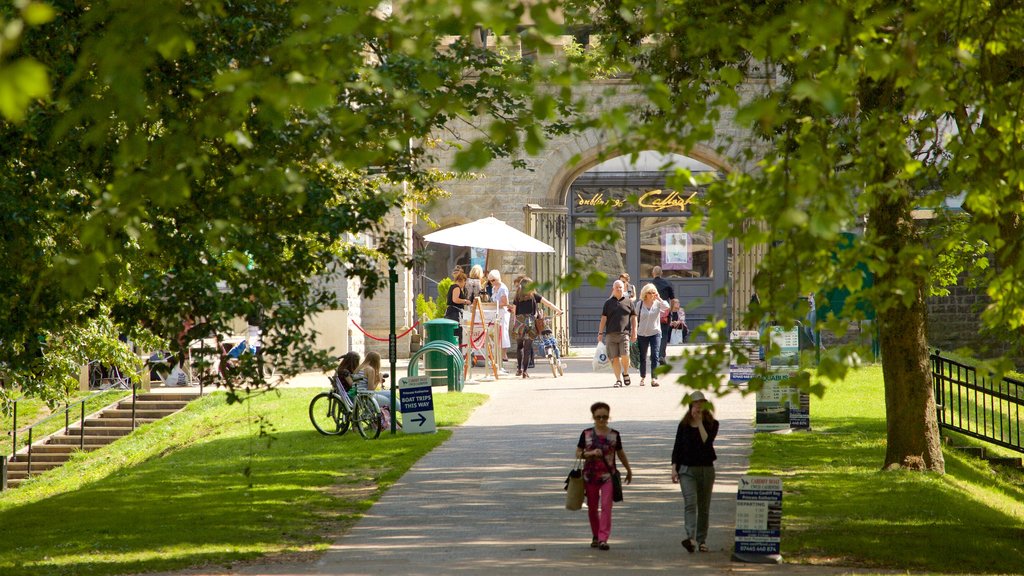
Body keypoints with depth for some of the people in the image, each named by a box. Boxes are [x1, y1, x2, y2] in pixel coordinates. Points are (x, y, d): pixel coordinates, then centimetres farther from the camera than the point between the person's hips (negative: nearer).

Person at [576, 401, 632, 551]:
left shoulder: (614, 435, 3)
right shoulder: (586, 434, 2)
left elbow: (620, 454, 15)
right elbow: (578, 453, 2)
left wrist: (629, 470, 24)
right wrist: (590, 453, -17)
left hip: (608, 475, -1)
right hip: (590, 475, 1)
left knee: (606, 506, -13)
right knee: (592, 507, 10)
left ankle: (603, 538, -16)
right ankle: (595, 536, 26)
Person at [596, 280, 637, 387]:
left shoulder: (628, 302, 12)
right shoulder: (608, 303, 13)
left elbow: (633, 318, 13)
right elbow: (603, 318, 12)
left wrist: (634, 332, 5)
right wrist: (600, 333, 6)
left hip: (624, 333, -1)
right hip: (611, 334, 2)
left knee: (625, 355, -16)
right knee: (614, 358, -1)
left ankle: (625, 373, 11)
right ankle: (618, 379, 6)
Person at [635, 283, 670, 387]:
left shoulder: (657, 303, -2)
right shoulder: (640, 304, 1)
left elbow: (666, 307, -22)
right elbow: (636, 318, 6)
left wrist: (659, 298, -18)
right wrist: (634, 332, 4)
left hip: (655, 333, -2)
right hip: (642, 334, 2)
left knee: (655, 356, -14)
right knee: (642, 357, 11)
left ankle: (654, 378, -16)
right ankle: (643, 377, 28)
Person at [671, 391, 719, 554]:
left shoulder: (712, 424, 2)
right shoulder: (684, 425, 6)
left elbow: (707, 441, -16)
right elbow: (677, 447, 7)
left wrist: (700, 422, -12)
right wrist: (674, 468, -1)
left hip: (706, 469, 1)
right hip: (687, 469, -1)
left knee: (704, 507, 7)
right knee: (690, 503, -17)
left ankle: (701, 540, 18)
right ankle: (691, 538, -30)